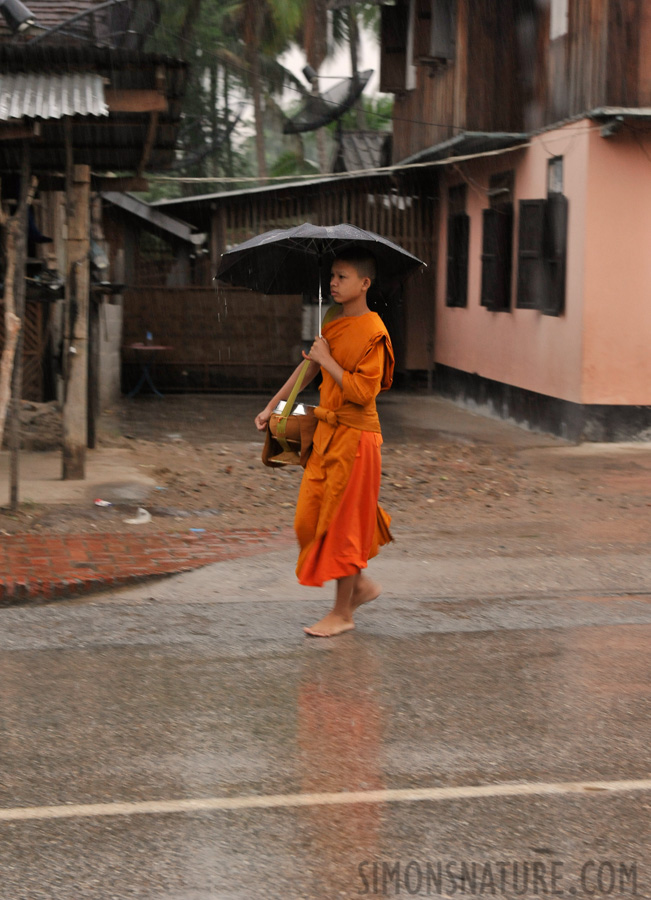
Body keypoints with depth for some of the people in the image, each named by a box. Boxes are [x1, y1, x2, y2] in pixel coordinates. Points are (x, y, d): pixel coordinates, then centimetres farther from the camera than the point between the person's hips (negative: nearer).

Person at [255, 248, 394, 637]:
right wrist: (272, 407, 21)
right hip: (327, 432, 8)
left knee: (341, 523, -1)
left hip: (355, 438, -8)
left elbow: (362, 392, -22)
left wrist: (327, 360, -17)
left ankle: (343, 613, 10)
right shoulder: (333, 324, 10)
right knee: (311, 516, 10)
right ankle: (362, 584, 26)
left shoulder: (372, 333, -15)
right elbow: (308, 368, 21)